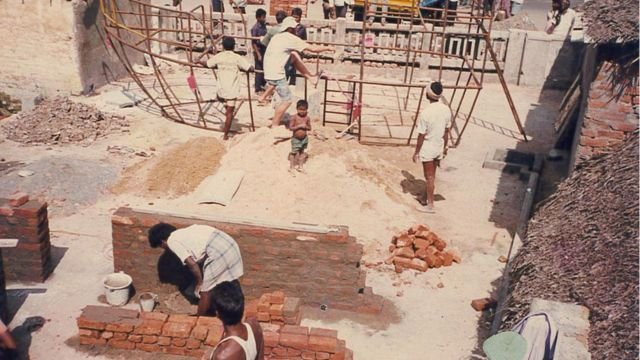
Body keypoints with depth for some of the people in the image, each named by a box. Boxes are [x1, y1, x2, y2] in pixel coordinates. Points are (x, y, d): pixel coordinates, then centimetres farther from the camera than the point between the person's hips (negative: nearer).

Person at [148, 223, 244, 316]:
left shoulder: (172, 241, 3)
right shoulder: (184, 232, 27)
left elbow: (192, 264, -6)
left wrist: (200, 282, 7)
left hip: (218, 253, -9)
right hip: (229, 244, 9)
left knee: (205, 291, 9)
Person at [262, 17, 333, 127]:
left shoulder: (277, 36, 15)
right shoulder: (291, 38, -10)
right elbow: (313, 49, -9)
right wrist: (327, 48, 7)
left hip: (268, 71, 9)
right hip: (276, 74, -9)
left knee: (294, 55, 16)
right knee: (286, 101, 0)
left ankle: (310, 77, 18)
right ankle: (274, 126, 6)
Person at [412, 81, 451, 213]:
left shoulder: (425, 113, -24)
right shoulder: (446, 110, -5)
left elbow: (421, 135, -18)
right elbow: (446, 131, 5)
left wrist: (416, 152, -7)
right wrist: (444, 147, 18)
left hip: (427, 149, -6)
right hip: (439, 148, 6)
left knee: (429, 177, 5)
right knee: (432, 175, 22)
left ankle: (430, 205, 13)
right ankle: (429, 197, 38)